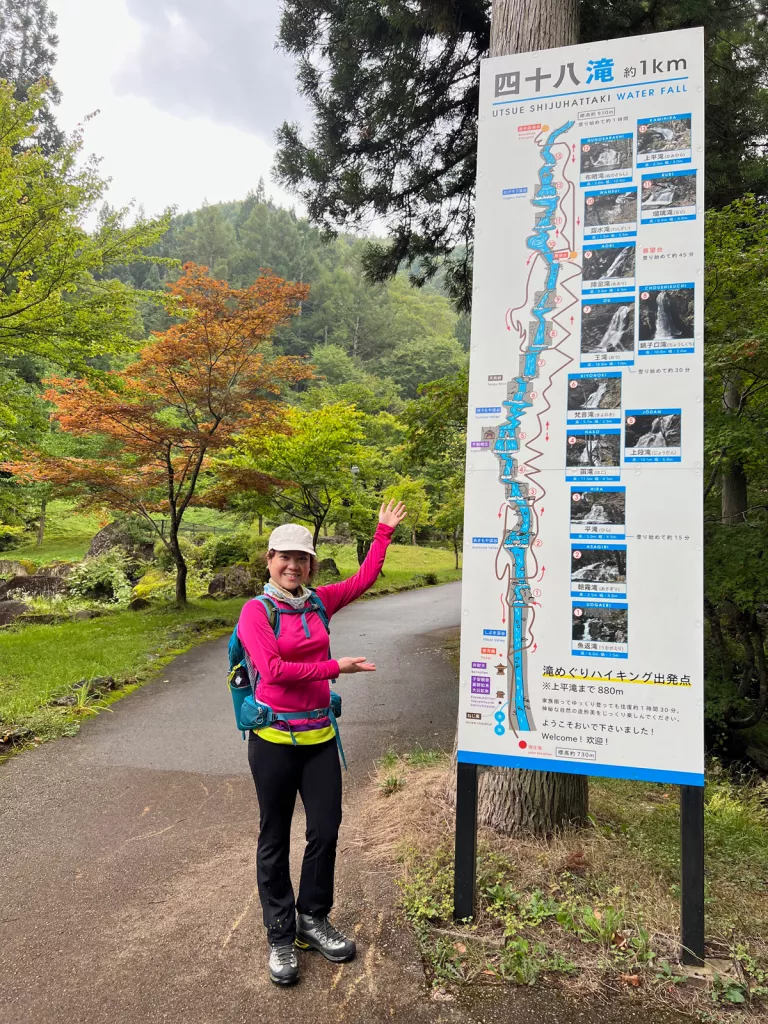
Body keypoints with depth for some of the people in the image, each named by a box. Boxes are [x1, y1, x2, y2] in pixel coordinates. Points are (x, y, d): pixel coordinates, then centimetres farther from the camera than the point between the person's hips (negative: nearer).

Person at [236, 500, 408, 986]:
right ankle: (281, 937, 25)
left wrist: (384, 532, 15)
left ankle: (313, 918, 31)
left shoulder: (317, 602, 5)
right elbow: (273, 669, -20)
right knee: (275, 839, 10)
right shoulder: (257, 611, -10)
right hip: (275, 738, -5)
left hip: (319, 735, 5)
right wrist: (334, 667, -19)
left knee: (327, 828, 9)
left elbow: (364, 579, 14)